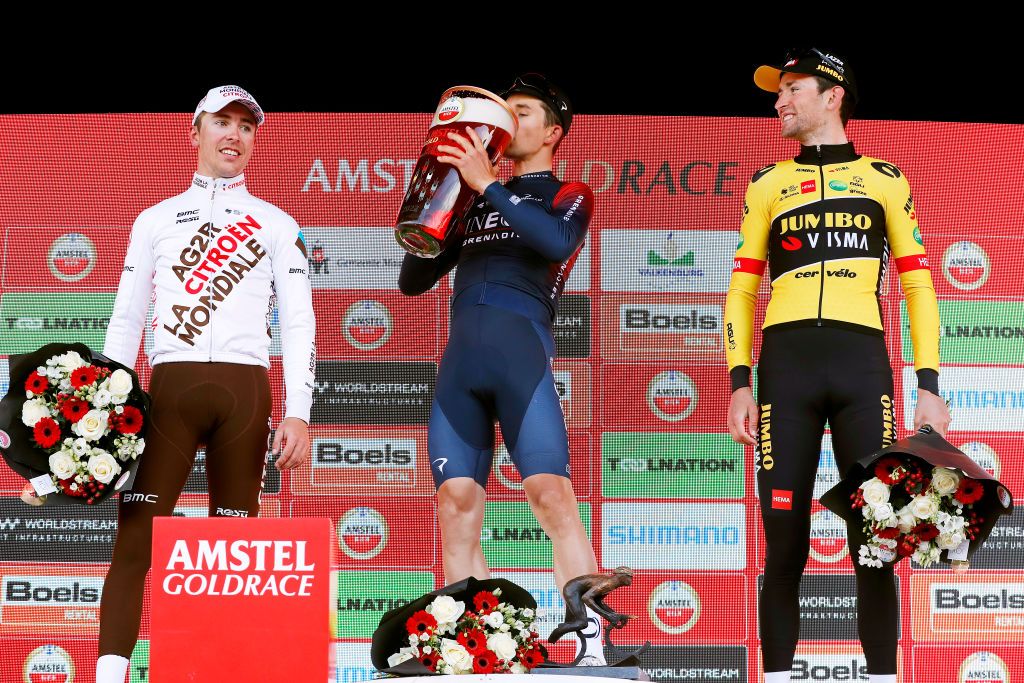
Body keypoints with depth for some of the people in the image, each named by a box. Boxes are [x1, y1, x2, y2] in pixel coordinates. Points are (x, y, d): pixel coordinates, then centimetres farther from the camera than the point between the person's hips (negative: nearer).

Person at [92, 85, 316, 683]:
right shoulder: (156, 219, 18)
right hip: (171, 383, 0)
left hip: (246, 389, 0)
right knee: (137, 532, -12)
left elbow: (299, 322, 8)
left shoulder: (277, 225, 15)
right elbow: (127, 318, 14)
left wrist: (299, 414, -4)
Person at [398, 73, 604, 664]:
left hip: (521, 350, -5)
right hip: (460, 357, 5)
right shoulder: (475, 200, 27)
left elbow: (558, 243, -10)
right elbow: (413, 280, 26)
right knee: (457, 505, -4)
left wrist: (487, 184, -8)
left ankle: (592, 650, -21)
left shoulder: (569, 196, 14)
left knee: (552, 494, -17)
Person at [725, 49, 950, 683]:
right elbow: (742, 288, 15)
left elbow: (918, 284, 11)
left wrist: (929, 385, 2)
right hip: (787, 363, 1)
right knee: (785, 542, -2)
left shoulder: (884, 179, 14)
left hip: (863, 362, -1)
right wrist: (740, 382, 4)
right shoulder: (768, 184, 18)